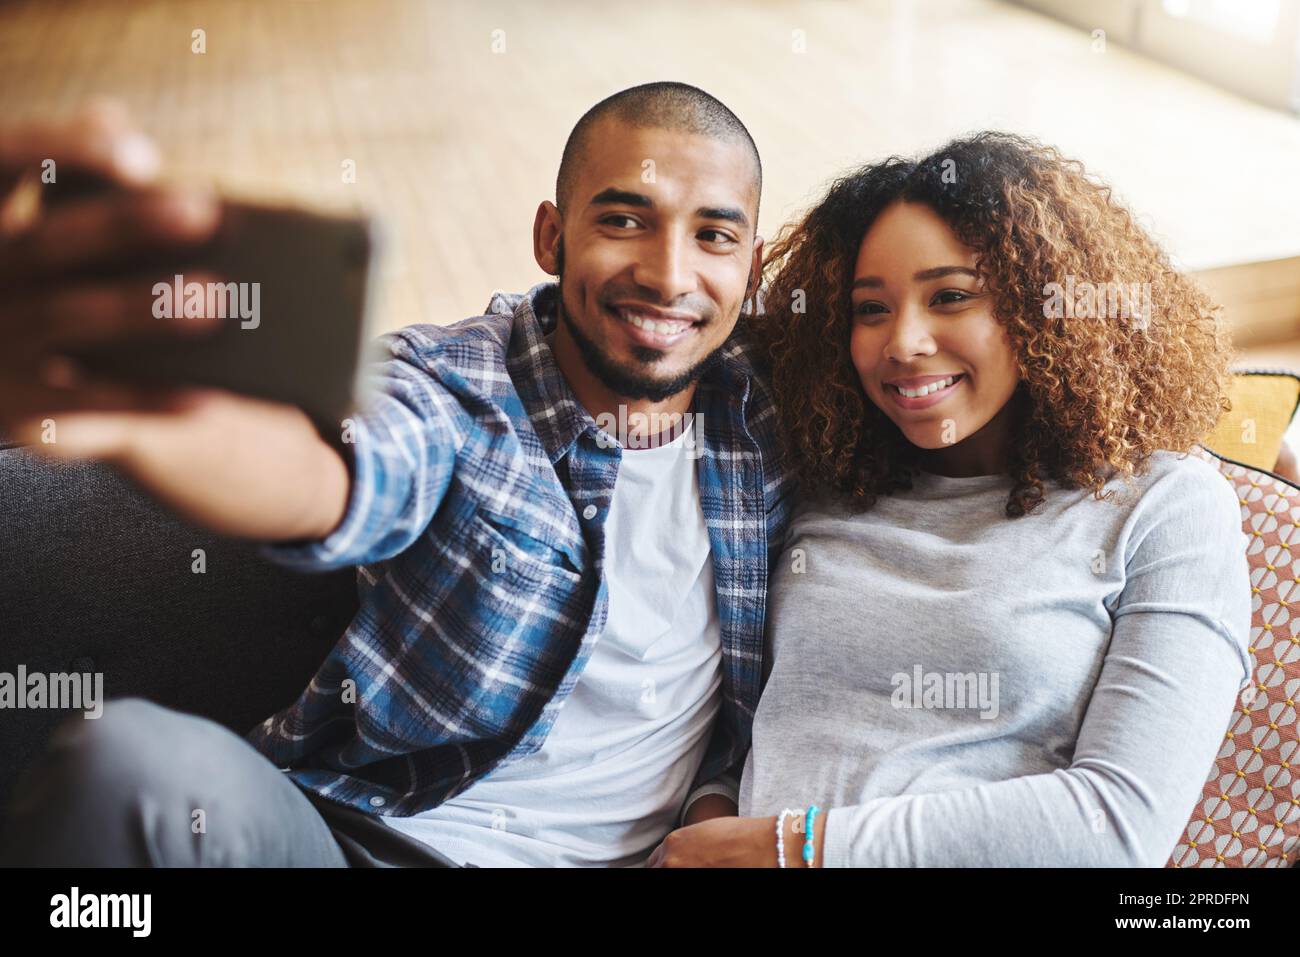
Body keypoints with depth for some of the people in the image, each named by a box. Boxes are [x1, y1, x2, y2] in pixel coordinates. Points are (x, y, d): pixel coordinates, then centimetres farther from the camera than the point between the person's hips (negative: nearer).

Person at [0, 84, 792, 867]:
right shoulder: (449, 387, -8)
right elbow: (344, 483, -32)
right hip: (362, 838, -2)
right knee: (129, 763, -29)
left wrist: (718, 797, -5)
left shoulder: (767, 417, 2)